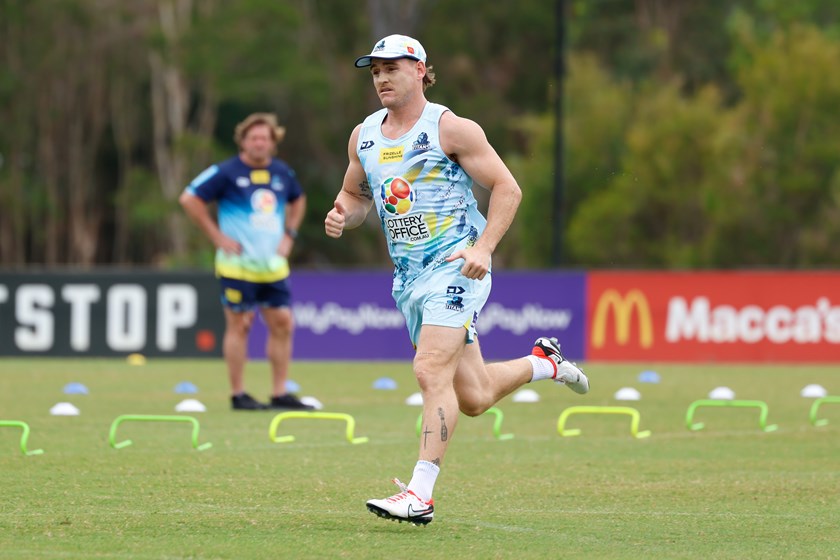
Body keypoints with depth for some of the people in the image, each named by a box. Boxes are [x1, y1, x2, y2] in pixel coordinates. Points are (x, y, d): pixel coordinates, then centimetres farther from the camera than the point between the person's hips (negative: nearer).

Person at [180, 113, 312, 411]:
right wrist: (217, 236, -10)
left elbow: (297, 200, 29)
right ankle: (238, 395, 4)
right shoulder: (226, 172, -8)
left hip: (273, 264, 6)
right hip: (238, 265, -6)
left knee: (282, 324, 3)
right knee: (239, 325, -3)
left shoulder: (283, 173, 9)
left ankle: (280, 394, 10)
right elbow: (189, 199, -8)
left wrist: (289, 234, 14)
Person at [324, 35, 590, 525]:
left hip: (455, 266, -7)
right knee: (473, 398, 9)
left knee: (432, 371, -22)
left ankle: (420, 495, -22)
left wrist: (483, 247, -18)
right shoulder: (364, 136, 12)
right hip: (409, 277, 7)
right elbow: (356, 194, 25)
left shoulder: (450, 128, -7)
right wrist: (343, 215, 1)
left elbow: (507, 188, -6)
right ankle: (542, 363, 38)